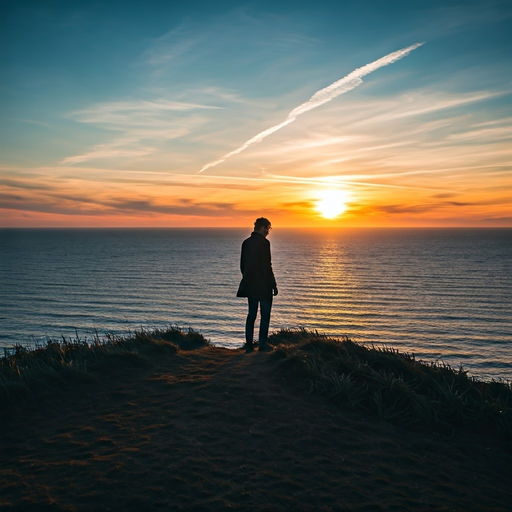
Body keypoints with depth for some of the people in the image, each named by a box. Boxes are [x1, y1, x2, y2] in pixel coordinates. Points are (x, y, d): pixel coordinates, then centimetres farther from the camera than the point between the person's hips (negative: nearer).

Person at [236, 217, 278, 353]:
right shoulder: (264, 242, -13)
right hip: (264, 285, -7)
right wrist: (274, 285, -8)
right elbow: (267, 266, -15)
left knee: (251, 314, 11)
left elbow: (242, 265, 11)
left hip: (250, 285, 7)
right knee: (265, 315, 2)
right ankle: (262, 344, 2)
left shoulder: (246, 242, 8)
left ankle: (249, 345, 13)